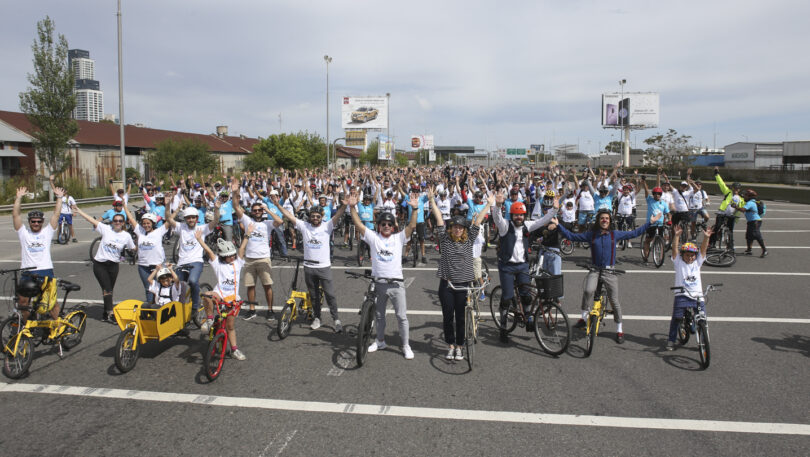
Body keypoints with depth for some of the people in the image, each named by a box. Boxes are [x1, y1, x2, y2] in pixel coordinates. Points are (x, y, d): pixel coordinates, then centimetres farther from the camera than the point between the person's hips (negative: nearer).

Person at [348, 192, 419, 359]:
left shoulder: (399, 238, 3)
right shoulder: (373, 237, 3)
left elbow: (411, 226, -8)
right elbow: (358, 224, -4)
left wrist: (414, 209, -20)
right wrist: (353, 207, -14)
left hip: (396, 283, -1)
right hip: (378, 283, 2)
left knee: (402, 316, 1)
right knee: (379, 315, 17)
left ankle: (406, 346, 12)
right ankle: (380, 341, 35)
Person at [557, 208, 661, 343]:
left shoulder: (615, 234, 4)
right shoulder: (591, 234, 3)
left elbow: (634, 233, 12)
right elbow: (571, 236, 6)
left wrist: (651, 222, 12)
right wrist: (558, 225, 0)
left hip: (609, 271, 1)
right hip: (594, 270, -1)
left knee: (615, 301, 3)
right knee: (588, 290, -30)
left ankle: (619, 330, 19)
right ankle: (584, 317, -12)